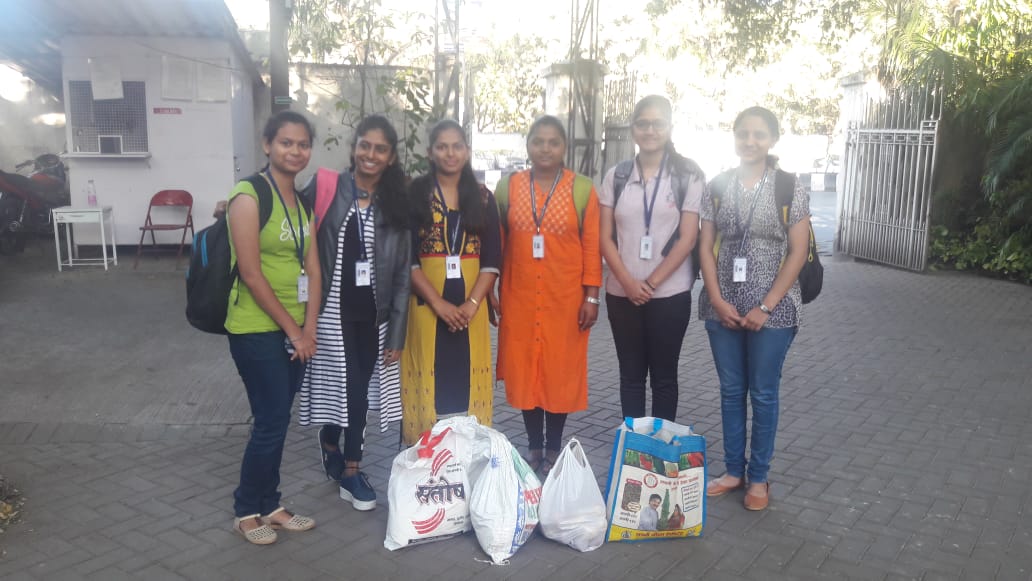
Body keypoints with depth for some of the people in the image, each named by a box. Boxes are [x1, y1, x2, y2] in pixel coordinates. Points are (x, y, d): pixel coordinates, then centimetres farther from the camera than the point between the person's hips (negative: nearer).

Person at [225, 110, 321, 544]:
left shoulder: (302, 200, 9)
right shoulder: (249, 195, -14)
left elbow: (313, 270, 7)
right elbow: (251, 274, -18)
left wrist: (308, 329, -2)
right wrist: (292, 330, -13)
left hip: (294, 330, 7)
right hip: (256, 329, -7)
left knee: (277, 421, 13)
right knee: (271, 422, -1)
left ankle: (269, 505, 28)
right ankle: (246, 511, 19)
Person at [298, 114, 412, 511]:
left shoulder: (397, 204, 3)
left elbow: (402, 275, 3)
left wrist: (397, 333, 1)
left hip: (374, 314, 3)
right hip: (333, 309, -3)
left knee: (360, 390, 9)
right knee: (347, 388, 0)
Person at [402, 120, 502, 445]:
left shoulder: (483, 197, 9)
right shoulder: (415, 193, 2)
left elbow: (492, 259, 4)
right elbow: (406, 256, -5)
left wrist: (472, 303, -9)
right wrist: (438, 303, -13)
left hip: (471, 306, 2)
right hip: (427, 304, -2)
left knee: (467, 381, 5)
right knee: (428, 382, 0)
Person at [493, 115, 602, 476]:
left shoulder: (582, 189, -2)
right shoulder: (508, 188, 4)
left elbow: (592, 247, -2)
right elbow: (496, 245, 6)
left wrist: (591, 296, -6)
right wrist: (493, 292, 2)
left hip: (566, 298, -2)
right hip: (520, 297, 2)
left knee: (560, 372, 6)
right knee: (525, 370, 8)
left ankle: (554, 450, 22)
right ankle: (534, 447, 24)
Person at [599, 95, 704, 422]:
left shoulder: (688, 175, 0)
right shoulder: (616, 176, 6)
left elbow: (688, 238, -6)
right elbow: (605, 238, 3)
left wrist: (652, 282, -11)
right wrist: (628, 282, -10)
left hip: (670, 293, -2)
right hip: (622, 293, 2)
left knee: (664, 375, 7)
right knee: (631, 375, 10)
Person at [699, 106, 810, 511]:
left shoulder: (790, 188, -4)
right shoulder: (717, 186, 4)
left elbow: (797, 253, -7)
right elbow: (705, 246, 3)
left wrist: (766, 307, -12)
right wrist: (718, 300, -7)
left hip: (772, 310, -3)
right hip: (722, 308, 3)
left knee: (763, 393, 8)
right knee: (731, 390, 13)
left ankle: (759, 476, 24)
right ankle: (733, 470, 27)